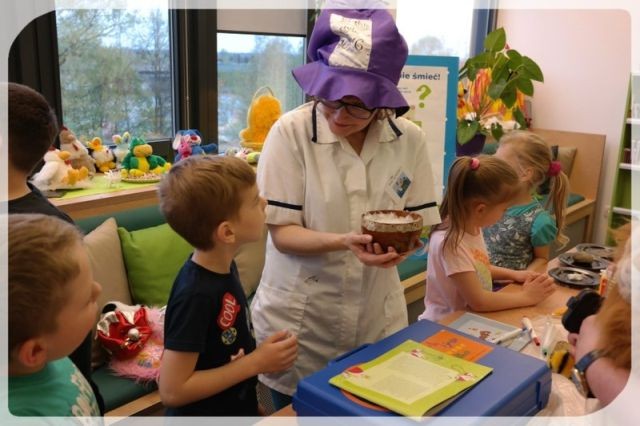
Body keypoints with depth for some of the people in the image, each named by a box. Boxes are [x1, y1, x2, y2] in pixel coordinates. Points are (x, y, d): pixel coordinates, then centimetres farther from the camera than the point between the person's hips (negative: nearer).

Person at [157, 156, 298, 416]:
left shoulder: (223, 266, -6)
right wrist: (257, 363, -23)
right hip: (205, 414, -7)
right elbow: (172, 390, -25)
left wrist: (261, 353, -9)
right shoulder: (195, 295, -29)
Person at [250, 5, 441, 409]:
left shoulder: (410, 139, -7)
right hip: (299, 322, -2)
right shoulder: (290, 132, -16)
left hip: (378, 318, 3)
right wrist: (344, 242, -31)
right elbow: (282, 234, -14)